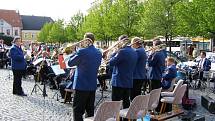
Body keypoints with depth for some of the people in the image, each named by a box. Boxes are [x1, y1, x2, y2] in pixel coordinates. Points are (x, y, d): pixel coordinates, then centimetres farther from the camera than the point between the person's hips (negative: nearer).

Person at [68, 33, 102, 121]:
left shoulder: (82, 52, -16)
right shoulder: (99, 53, 5)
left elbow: (70, 63, -6)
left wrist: (75, 53, 5)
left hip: (81, 85, -6)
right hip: (93, 85, 7)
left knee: (78, 111, 1)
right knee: (90, 110, 15)